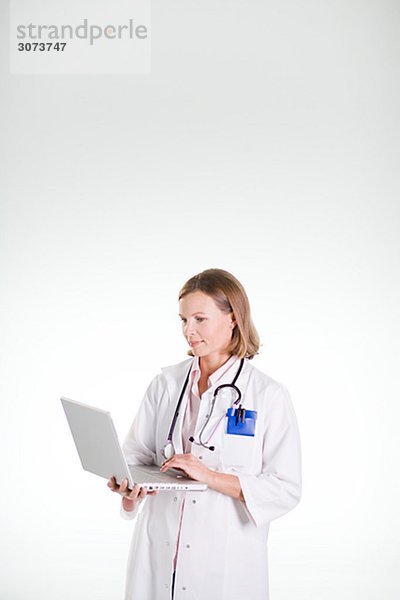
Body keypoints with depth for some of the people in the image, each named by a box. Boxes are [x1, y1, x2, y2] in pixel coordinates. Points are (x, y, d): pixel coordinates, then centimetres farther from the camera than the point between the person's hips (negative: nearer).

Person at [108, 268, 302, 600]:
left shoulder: (269, 395, -8)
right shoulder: (166, 383, 4)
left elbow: (286, 489, -10)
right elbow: (137, 454, 6)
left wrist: (210, 476, -20)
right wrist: (130, 488, -16)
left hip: (226, 559, -3)